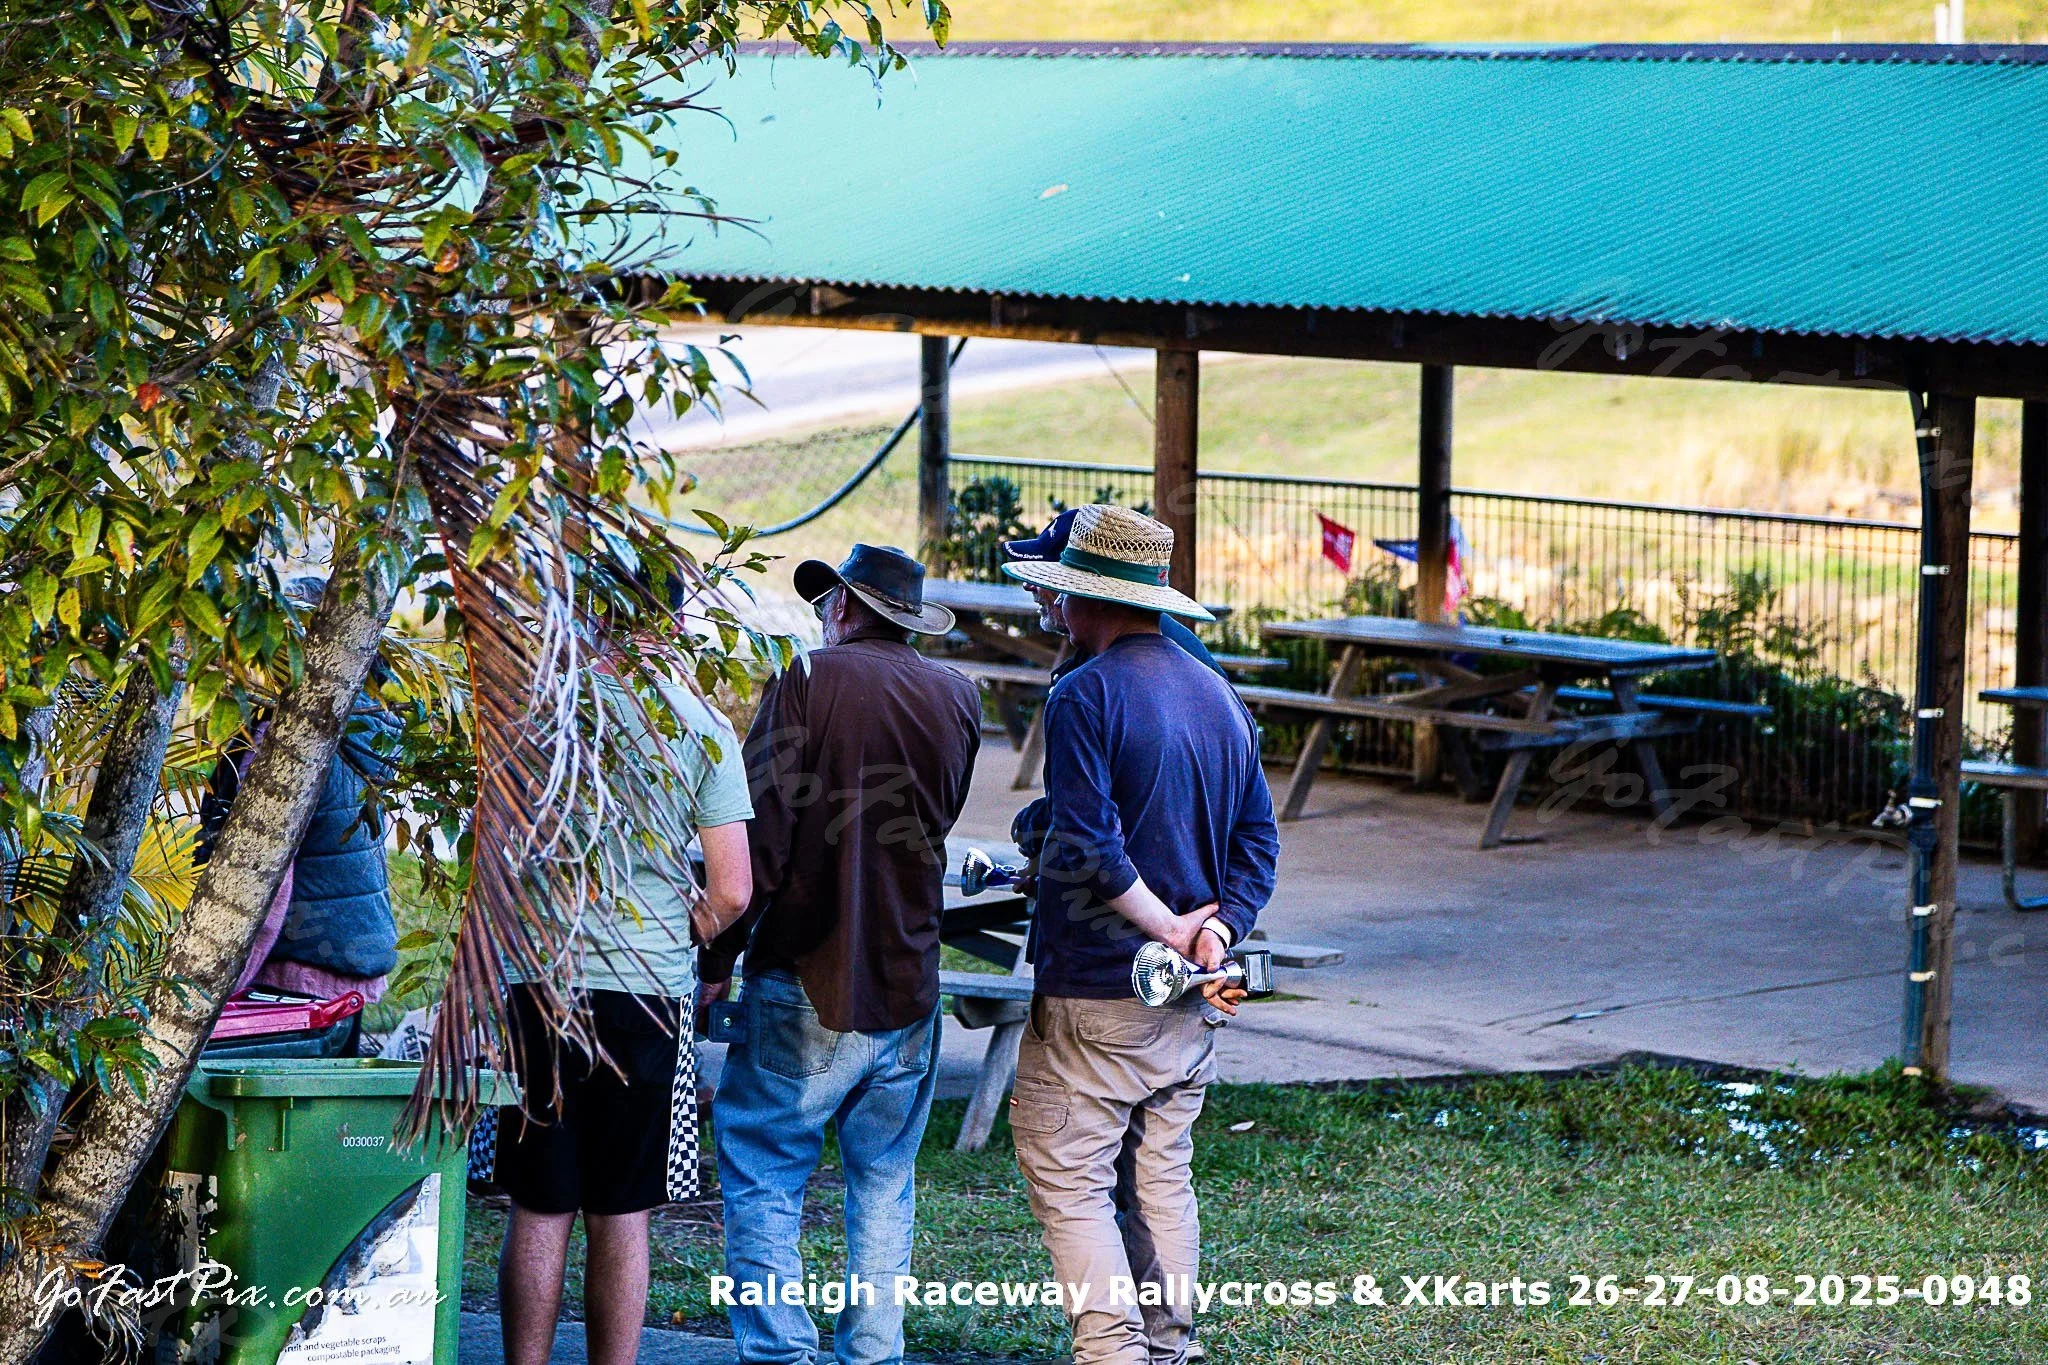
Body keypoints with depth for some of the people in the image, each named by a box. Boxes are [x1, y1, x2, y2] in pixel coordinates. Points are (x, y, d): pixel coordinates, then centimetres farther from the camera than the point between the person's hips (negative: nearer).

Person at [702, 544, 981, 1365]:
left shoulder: (810, 680, -8)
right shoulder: (958, 698, 6)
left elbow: (761, 837, -12)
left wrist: (716, 959, -7)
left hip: (807, 983, -5)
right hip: (909, 982, 5)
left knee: (761, 1174, 1)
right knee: (884, 1183, 13)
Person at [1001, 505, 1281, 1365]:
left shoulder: (1084, 696, -14)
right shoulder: (1218, 694, 11)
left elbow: (1090, 850, -22)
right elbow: (1257, 840, 10)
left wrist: (1170, 930, -13)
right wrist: (1215, 932, -1)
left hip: (1096, 988, -8)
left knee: (1066, 1176, -2)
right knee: (1161, 1173, 15)